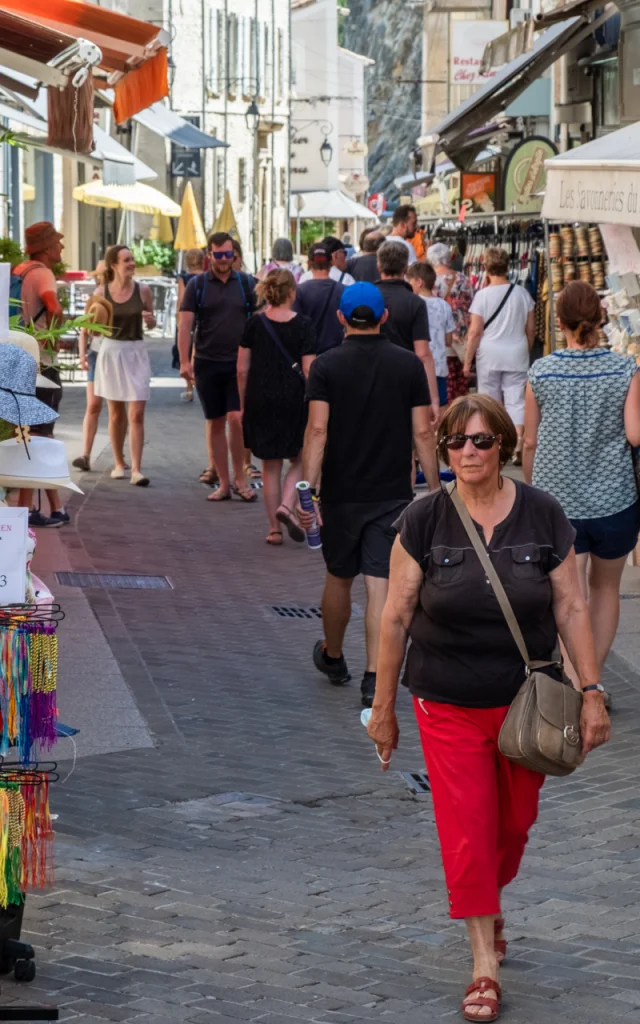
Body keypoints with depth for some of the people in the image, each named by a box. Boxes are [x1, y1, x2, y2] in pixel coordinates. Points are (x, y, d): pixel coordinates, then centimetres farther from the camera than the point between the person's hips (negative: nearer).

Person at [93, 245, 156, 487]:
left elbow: (151, 324, 10)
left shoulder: (142, 290, -3)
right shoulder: (101, 292, -3)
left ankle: (136, 470, -10)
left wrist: (150, 319, -12)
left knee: (136, 414, -8)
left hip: (136, 353, -1)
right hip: (111, 351, 1)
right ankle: (119, 463, 24)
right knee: (116, 414, 10)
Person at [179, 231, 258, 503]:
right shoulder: (197, 285, 2)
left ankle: (240, 478, 2)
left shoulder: (246, 283, 4)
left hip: (239, 363, -1)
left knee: (236, 418, -12)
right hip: (207, 362, 1)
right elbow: (185, 325, -1)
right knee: (214, 422, 6)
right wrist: (185, 361, -10)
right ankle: (224, 483, 13)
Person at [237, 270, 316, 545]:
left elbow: (242, 369, 2)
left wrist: (244, 404, 12)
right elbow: (308, 370, -9)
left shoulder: (254, 324, 0)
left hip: (260, 400, 2)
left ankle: (275, 529, 12)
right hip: (293, 399, -2)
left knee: (270, 467, 11)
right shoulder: (302, 325, -7)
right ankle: (286, 505, -9)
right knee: (299, 460, 16)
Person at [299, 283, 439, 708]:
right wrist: (435, 487, 6)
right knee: (381, 585, -2)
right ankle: (374, 678, -10)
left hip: (341, 493, 0)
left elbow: (317, 430, -13)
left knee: (339, 578, 17)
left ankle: (333, 657, 37)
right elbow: (423, 433, -2)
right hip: (392, 493, 0)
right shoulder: (409, 365, -1)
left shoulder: (327, 365, -5)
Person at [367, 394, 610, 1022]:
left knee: (515, 822, 14)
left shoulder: (542, 517, -5)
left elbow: (570, 609, -1)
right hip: (450, 708, -1)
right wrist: (383, 705, 1)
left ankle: (488, 904, 44)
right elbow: (397, 617, -2)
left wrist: (591, 692, -5)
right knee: (466, 830, -3)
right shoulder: (423, 522, -8)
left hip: (526, 703, 1)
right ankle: (485, 963, 8)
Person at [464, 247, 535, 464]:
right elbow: (530, 329, 8)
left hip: (489, 356, -2)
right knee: (516, 401, 1)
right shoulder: (521, 293, 1)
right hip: (516, 354, 2)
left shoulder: (483, 295, -8)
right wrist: (526, 351, 24)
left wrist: (467, 361, -2)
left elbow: (475, 332, -9)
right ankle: (518, 444, -17)